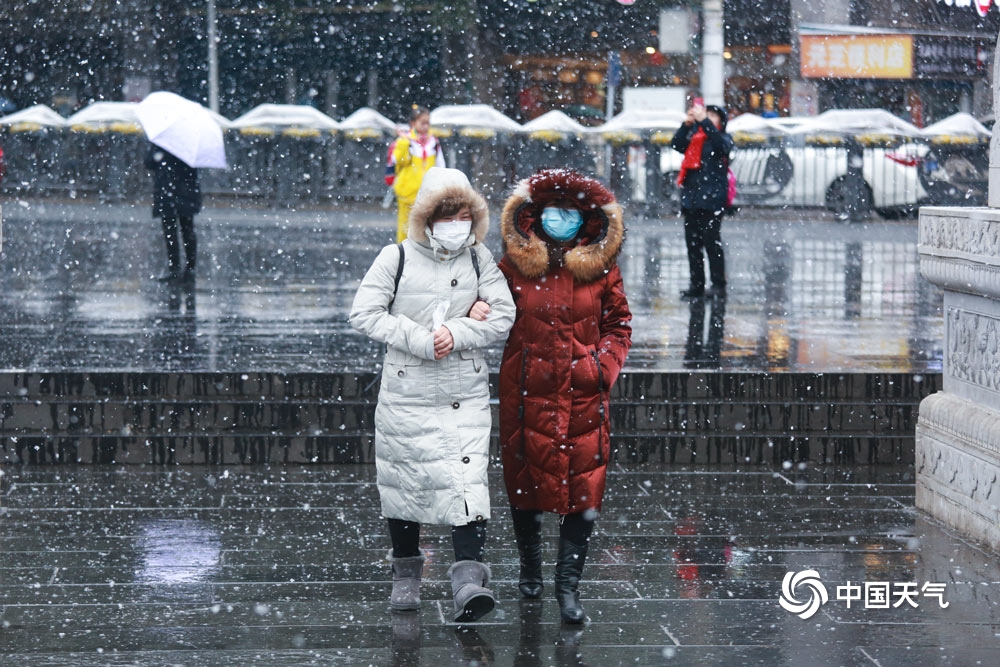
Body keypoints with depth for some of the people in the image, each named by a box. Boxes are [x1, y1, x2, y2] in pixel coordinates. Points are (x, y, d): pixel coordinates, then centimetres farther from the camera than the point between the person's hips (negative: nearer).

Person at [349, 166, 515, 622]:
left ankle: (468, 578, -19)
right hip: (406, 393, 0)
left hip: (467, 395, 0)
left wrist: (456, 334, -16)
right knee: (404, 481, 8)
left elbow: (503, 316, -1)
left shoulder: (480, 259, 4)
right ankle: (406, 572, 27)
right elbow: (365, 315, -9)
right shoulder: (396, 258, -2)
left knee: (467, 479, -12)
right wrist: (423, 340, -16)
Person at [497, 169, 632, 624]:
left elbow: (619, 325, 10)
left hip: (583, 396, 0)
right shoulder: (514, 266, 1)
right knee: (525, 480, 9)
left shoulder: (601, 268, 3)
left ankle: (568, 586, 0)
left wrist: (604, 365, -4)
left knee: (583, 487, -5)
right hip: (527, 393, 0)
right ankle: (530, 564, 33)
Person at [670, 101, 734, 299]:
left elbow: (721, 145, -19)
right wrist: (687, 124, -14)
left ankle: (718, 285, -5)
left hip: (711, 199, -5)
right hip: (691, 197, 5)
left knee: (712, 241, -8)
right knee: (692, 242, 6)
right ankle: (696, 284, 12)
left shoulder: (723, 138, 4)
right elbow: (676, 144, 0)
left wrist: (703, 121, -23)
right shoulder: (693, 136, 16)